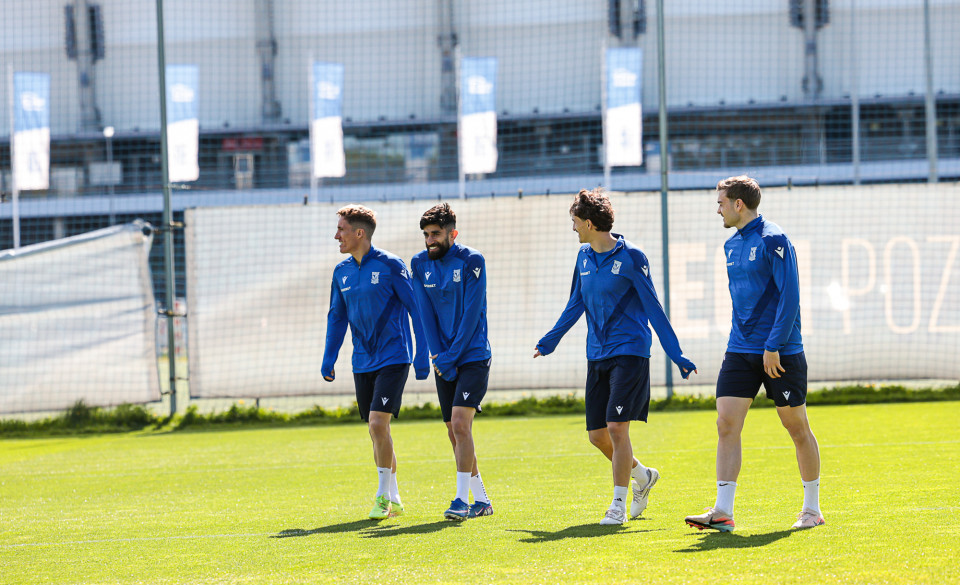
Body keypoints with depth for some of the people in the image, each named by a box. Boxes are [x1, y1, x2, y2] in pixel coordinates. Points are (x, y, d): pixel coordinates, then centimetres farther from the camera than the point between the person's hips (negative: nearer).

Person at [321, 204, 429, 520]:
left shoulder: (390, 266, -8)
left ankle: (384, 495, -8)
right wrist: (328, 360, 10)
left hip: (392, 359, -6)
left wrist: (422, 356, -8)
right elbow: (337, 317, 18)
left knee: (378, 422, -17)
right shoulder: (341, 272, 9)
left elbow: (415, 309, -6)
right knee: (376, 430, 9)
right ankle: (393, 499, 20)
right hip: (362, 362, 6)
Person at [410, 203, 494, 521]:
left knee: (460, 423, -18)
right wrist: (439, 358, -6)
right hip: (444, 361, 6)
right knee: (455, 432, 7)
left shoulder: (471, 261, -9)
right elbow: (426, 314, 4)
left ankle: (462, 499, -16)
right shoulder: (420, 264, 6)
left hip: (472, 356, -6)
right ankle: (481, 500, 17)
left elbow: (472, 312, -13)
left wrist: (451, 356, -16)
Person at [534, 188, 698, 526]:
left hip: (630, 353, -7)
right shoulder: (584, 256, 10)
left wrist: (677, 355, -10)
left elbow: (653, 308, -8)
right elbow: (576, 304, 23)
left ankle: (619, 505, -7)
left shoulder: (630, 257, -10)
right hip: (597, 356, 7)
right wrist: (550, 341, 30)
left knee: (617, 427, -14)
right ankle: (641, 475, 30)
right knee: (597, 434, 6)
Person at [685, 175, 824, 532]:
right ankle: (723, 512, -7)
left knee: (797, 428, 3)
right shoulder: (732, 246, 14)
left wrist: (773, 345, -20)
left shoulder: (773, 241, -11)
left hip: (780, 353, -7)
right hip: (740, 352, 7)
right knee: (726, 425, -4)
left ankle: (812, 509, 14)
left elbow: (789, 295, -16)